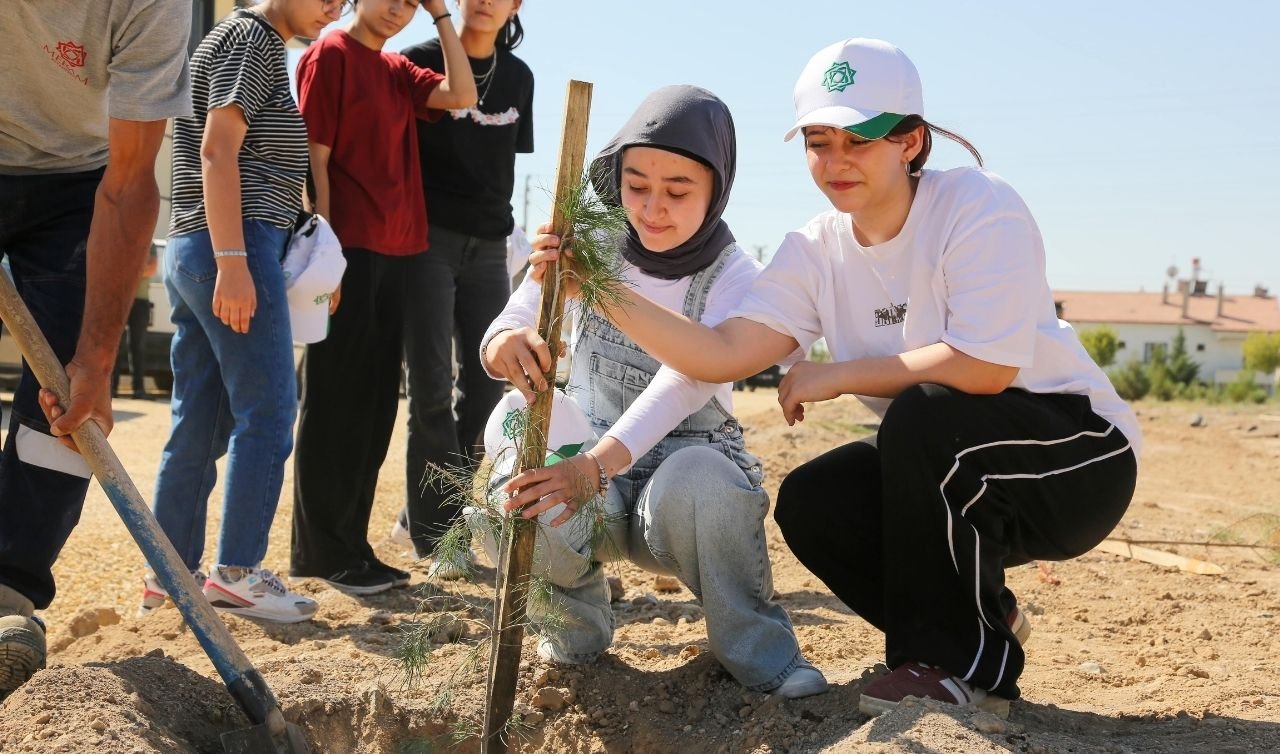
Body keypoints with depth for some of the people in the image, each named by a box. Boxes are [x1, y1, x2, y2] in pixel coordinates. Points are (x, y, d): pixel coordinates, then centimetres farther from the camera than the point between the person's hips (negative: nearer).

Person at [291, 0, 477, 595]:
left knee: (375, 410, 9)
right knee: (336, 407, -1)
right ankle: (325, 551, 6)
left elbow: (461, 95, 2)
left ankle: (352, 545, 17)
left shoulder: (398, 71, 17)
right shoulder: (330, 54, -3)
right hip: (351, 253, -7)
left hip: (401, 255, 7)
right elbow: (315, 156, -9)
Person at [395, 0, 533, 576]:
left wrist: (496, 218, 13)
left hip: (488, 245, 5)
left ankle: (422, 515, 16)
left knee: (486, 387, 3)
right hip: (428, 238, -5)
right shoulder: (420, 61, -2)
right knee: (432, 387, -5)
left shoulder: (518, 78, 12)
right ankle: (437, 532, 2)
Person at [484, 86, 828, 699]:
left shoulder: (735, 280, -11)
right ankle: (575, 618, 5)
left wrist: (596, 464, -46)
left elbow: (687, 383, -29)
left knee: (699, 482, -39)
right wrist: (505, 343, -42)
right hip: (585, 463, 3)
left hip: (684, 459, -2)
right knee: (501, 506, -30)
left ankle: (757, 648, -13)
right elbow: (513, 324, -14)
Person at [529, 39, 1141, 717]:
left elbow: (985, 367, -29)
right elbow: (722, 353, -15)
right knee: (811, 505, -16)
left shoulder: (978, 207, -19)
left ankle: (964, 662, -13)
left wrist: (838, 376, -20)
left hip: (1082, 463, -6)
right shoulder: (817, 252, -2)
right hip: (954, 470, 6)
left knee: (921, 414, -32)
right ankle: (980, 620, 10)